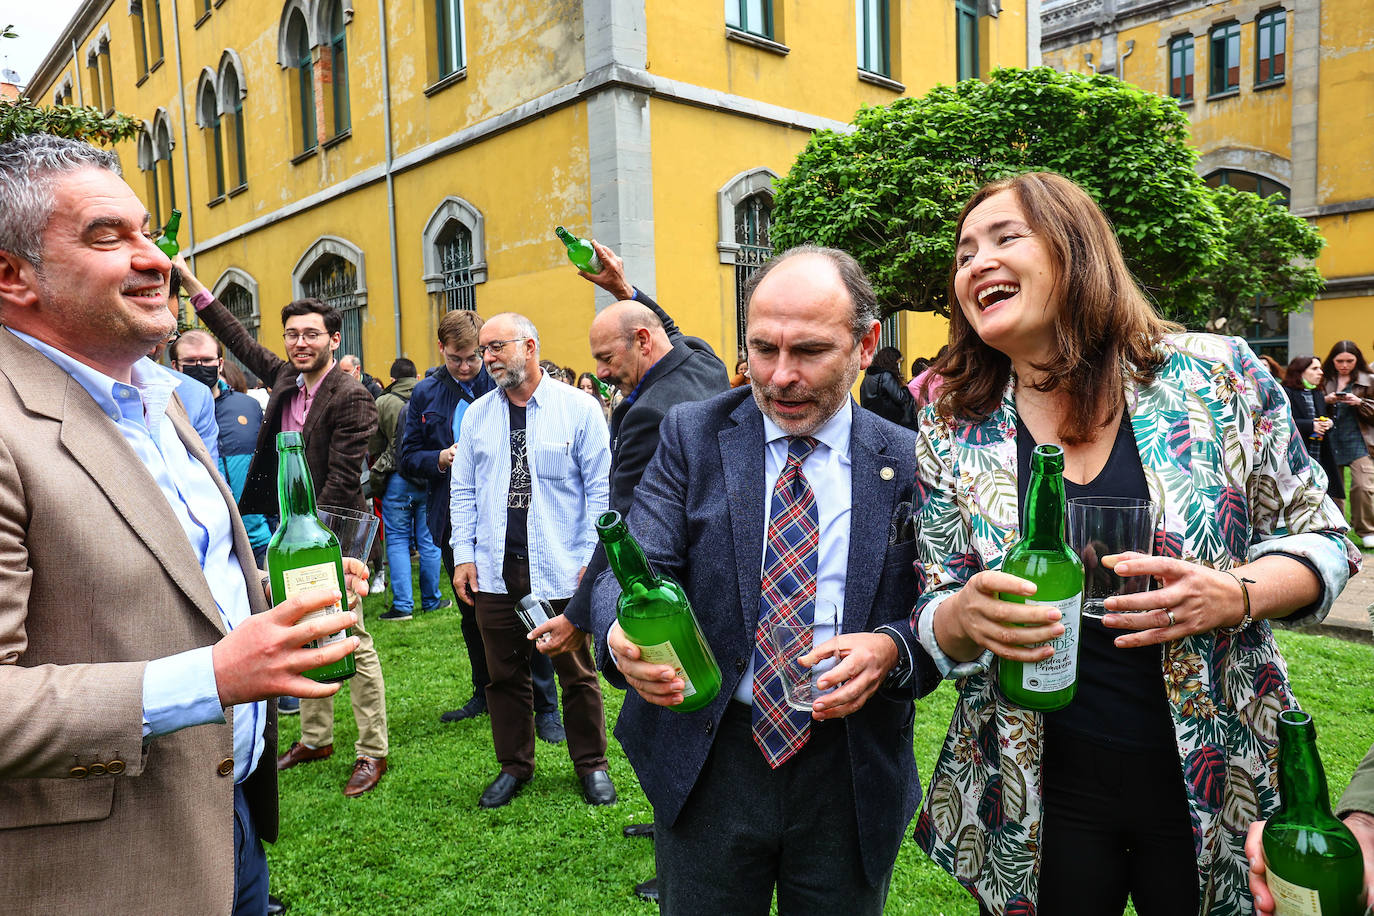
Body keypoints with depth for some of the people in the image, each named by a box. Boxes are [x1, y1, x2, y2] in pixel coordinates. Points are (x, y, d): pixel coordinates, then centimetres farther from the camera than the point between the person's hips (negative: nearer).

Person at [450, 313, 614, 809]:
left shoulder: (579, 408, -3)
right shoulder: (476, 414, 9)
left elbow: (601, 488, -4)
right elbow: (463, 491, 11)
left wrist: (595, 558, -9)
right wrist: (463, 555, 4)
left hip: (562, 569, -3)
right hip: (495, 570, 4)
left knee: (576, 673, 9)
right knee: (504, 674, 13)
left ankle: (591, 765, 27)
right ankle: (514, 767, 30)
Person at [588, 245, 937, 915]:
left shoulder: (909, 463, -3)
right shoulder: (691, 434, -4)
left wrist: (893, 649, -22)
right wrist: (622, 634, -32)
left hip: (852, 777, 1)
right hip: (708, 765, 0)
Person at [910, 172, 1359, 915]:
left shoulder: (1216, 376, -7)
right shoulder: (951, 433, -4)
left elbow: (1321, 539, 1)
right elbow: (937, 622, 1)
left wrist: (1232, 596, -19)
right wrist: (964, 615, -23)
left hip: (1215, 786, 0)